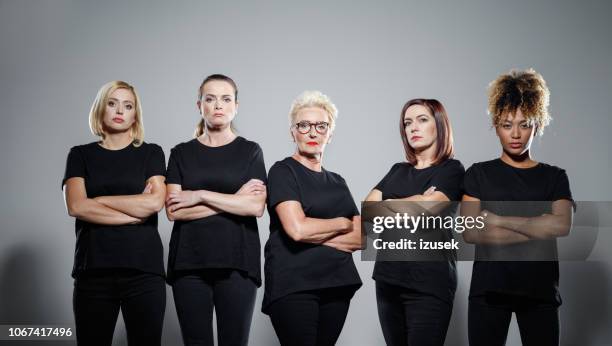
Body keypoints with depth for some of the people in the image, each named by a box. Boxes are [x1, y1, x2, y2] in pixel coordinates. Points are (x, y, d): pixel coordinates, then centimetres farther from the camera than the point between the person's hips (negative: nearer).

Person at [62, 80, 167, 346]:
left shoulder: (151, 153, 9)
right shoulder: (80, 155, 11)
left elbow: (155, 202, -8)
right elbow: (76, 206, -5)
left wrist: (100, 199, -3)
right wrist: (136, 211, -7)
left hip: (144, 268, -1)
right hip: (93, 269, 1)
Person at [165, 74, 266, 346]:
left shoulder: (250, 151, 8)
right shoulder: (182, 153, 11)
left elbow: (256, 207, -6)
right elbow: (173, 210, -3)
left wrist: (200, 195, -8)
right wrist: (235, 200, -7)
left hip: (237, 262, -1)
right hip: (189, 262, 1)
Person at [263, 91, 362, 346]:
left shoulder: (337, 182, 17)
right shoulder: (283, 171, -1)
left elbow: (360, 238, 6)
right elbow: (297, 229, -16)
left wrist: (315, 235, -8)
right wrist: (342, 223, 0)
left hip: (337, 286, 6)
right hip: (293, 285, -5)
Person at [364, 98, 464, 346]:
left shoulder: (452, 170, -1)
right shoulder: (398, 171, 17)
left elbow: (425, 210, -16)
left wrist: (388, 206, 2)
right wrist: (413, 204, -9)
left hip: (429, 283, -6)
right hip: (388, 278, 6)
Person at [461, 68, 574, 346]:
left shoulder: (554, 177, 10)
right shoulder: (478, 174, 6)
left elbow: (563, 225, -9)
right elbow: (470, 232, -8)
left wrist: (498, 220, -10)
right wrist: (540, 228, -10)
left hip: (540, 291, 1)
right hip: (488, 290, -1)